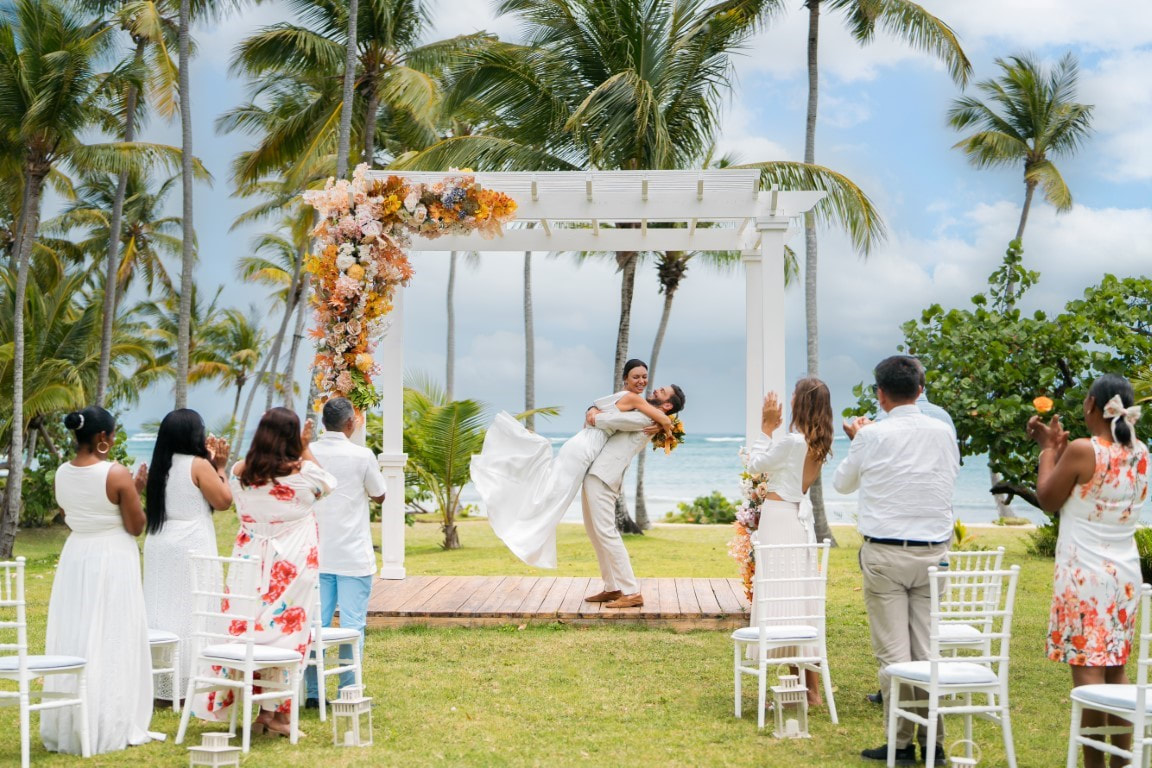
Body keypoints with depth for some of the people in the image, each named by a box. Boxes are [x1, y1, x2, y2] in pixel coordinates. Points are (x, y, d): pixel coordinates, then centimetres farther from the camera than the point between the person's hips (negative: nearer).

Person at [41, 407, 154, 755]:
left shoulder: (62, 473, 2)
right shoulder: (117, 474, -16)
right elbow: (136, 527, -11)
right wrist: (136, 491, 4)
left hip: (75, 559, 6)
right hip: (113, 561, -6)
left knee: (73, 642, 12)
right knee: (111, 643, 2)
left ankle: (68, 727, 19)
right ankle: (112, 727, 6)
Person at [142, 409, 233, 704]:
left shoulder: (160, 466, 11)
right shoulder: (199, 465, -10)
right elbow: (223, 501, -8)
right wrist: (220, 467, 3)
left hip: (159, 546, 7)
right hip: (192, 547, -7)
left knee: (163, 609, 9)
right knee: (192, 611, -3)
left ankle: (161, 684, 12)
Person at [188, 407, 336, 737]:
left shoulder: (241, 471, 0)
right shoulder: (303, 472, -10)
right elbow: (328, 485, 11)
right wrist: (306, 449, 15)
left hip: (250, 560, 4)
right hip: (292, 565, -4)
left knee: (247, 627, 9)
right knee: (287, 630, 2)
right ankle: (275, 711, 3)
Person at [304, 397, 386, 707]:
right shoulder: (362, 455, -10)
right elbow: (379, 495, 4)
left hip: (316, 554, 4)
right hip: (353, 556, -4)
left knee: (315, 623, 7)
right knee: (352, 624, 2)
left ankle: (313, 692, 10)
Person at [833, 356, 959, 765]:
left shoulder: (874, 436, -8)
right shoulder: (943, 433, 2)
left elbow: (842, 482, 8)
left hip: (885, 553, -4)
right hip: (933, 552, 4)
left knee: (893, 651, 0)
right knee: (928, 649, 7)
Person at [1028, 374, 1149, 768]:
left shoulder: (1082, 450, -14)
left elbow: (1048, 500, -1)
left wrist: (1048, 449, 9)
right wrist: (1060, 446, 19)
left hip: (1084, 574, -7)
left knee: (1088, 672, -5)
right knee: (1116, 670, 13)